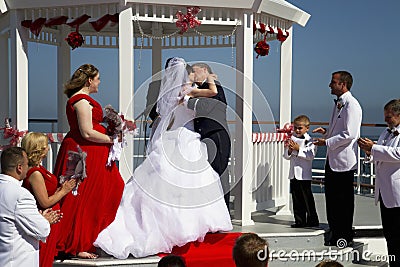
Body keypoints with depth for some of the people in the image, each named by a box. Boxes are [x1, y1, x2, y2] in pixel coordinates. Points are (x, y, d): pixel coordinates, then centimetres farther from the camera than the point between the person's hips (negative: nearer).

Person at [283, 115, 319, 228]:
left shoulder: (309, 141, -5)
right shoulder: (292, 139, 11)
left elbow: (310, 155, -18)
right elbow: (286, 156, 12)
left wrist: (298, 149, -20)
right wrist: (289, 150, -8)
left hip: (304, 175, -5)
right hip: (293, 174, 5)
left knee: (307, 198, -1)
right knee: (296, 199, 8)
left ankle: (312, 220, 9)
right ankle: (300, 221, 15)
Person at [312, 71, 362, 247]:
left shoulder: (351, 105, -15)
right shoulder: (338, 104, 15)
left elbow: (349, 134, -23)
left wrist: (327, 142, -17)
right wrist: (326, 132, 9)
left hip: (344, 160, -10)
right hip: (332, 159, 10)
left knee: (344, 200, 0)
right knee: (331, 197, 15)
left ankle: (345, 237, 12)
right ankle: (334, 233, 26)